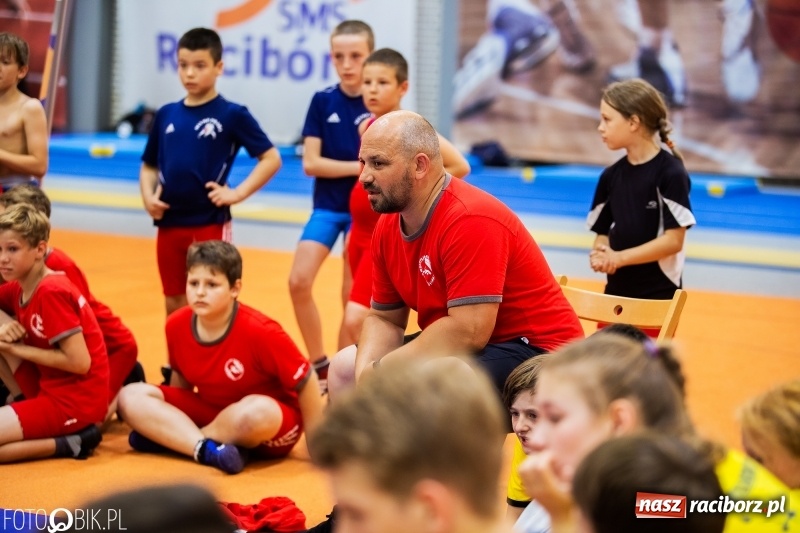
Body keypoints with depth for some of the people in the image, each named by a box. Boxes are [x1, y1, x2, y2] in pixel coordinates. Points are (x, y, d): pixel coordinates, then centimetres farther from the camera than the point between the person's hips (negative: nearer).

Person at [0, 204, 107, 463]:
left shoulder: (52, 292, -20)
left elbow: (80, 362, -22)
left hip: (77, 400, -9)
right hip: (49, 389, 9)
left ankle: (70, 443, -9)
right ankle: (23, 405, 9)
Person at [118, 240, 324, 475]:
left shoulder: (260, 332, -24)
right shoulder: (176, 325, -10)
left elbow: (305, 381, -16)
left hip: (270, 425, -5)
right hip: (209, 412, 5)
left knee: (258, 412, -42)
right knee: (131, 396, -13)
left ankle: (167, 438, -20)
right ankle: (207, 449, -32)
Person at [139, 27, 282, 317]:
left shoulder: (232, 114, -5)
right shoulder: (166, 115, 8)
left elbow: (271, 158, -6)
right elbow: (149, 166, 17)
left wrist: (238, 193, -13)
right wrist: (148, 196, -2)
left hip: (210, 225, -5)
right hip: (169, 225, 5)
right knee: (174, 306, 13)